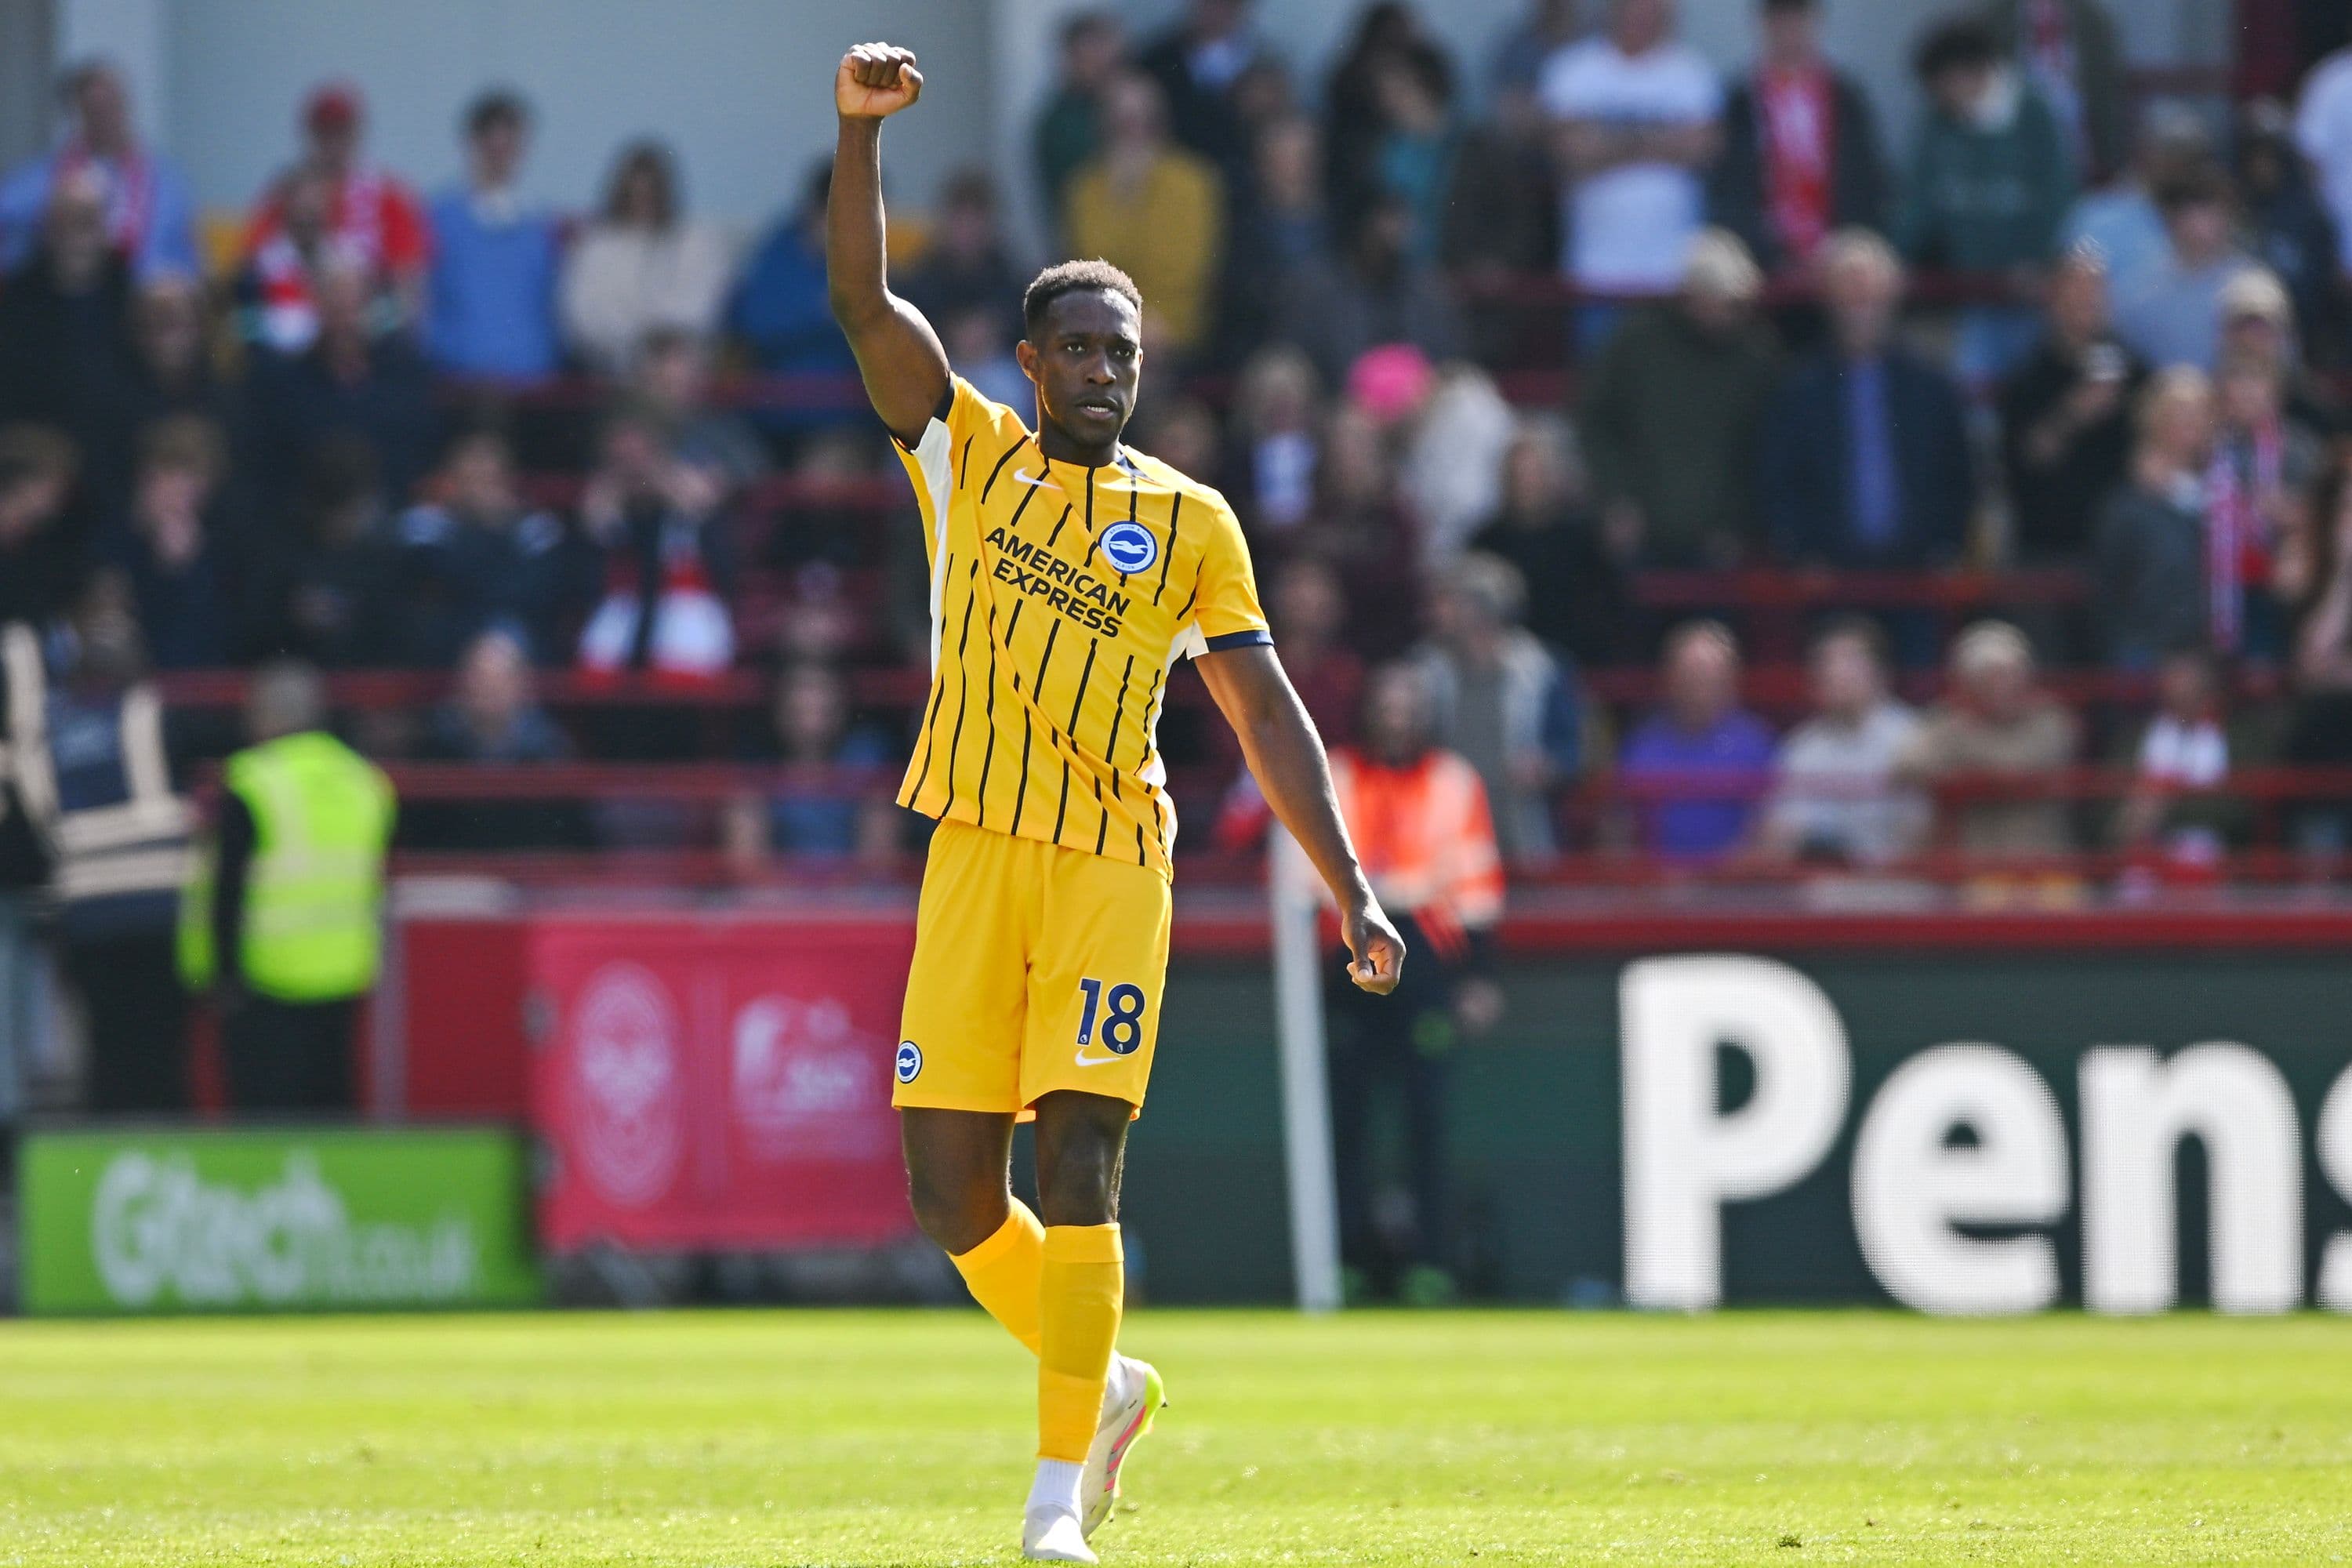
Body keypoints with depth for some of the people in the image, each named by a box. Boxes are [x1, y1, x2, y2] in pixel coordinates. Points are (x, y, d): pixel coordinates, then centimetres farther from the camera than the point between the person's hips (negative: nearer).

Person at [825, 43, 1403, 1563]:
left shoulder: (1191, 521, 9)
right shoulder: (969, 454, 10)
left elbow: (1268, 711, 8)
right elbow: (866, 299, -2)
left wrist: (1351, 889, 1)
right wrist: (861, 126, -16)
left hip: (1113, 865, -2)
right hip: (975, 857, 2)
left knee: (1077, 1165, -13)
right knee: (949, 1185, 0)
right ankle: (1105, 1382, 25)